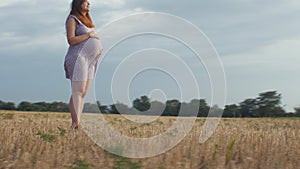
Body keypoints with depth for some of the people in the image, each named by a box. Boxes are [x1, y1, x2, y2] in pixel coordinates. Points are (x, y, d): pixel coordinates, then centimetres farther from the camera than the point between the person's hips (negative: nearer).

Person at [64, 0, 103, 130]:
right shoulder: (72, 19, -3)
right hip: (78, 58, -8)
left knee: (84, 93, 5)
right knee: (78, 92, -12)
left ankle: (77, 123, 7)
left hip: (90, 60, 9)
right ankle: (75, 124, -13)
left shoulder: (86, 20, 23)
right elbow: (71, 40, -14)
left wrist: (99, 50, 10)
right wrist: (89, 35, -13)